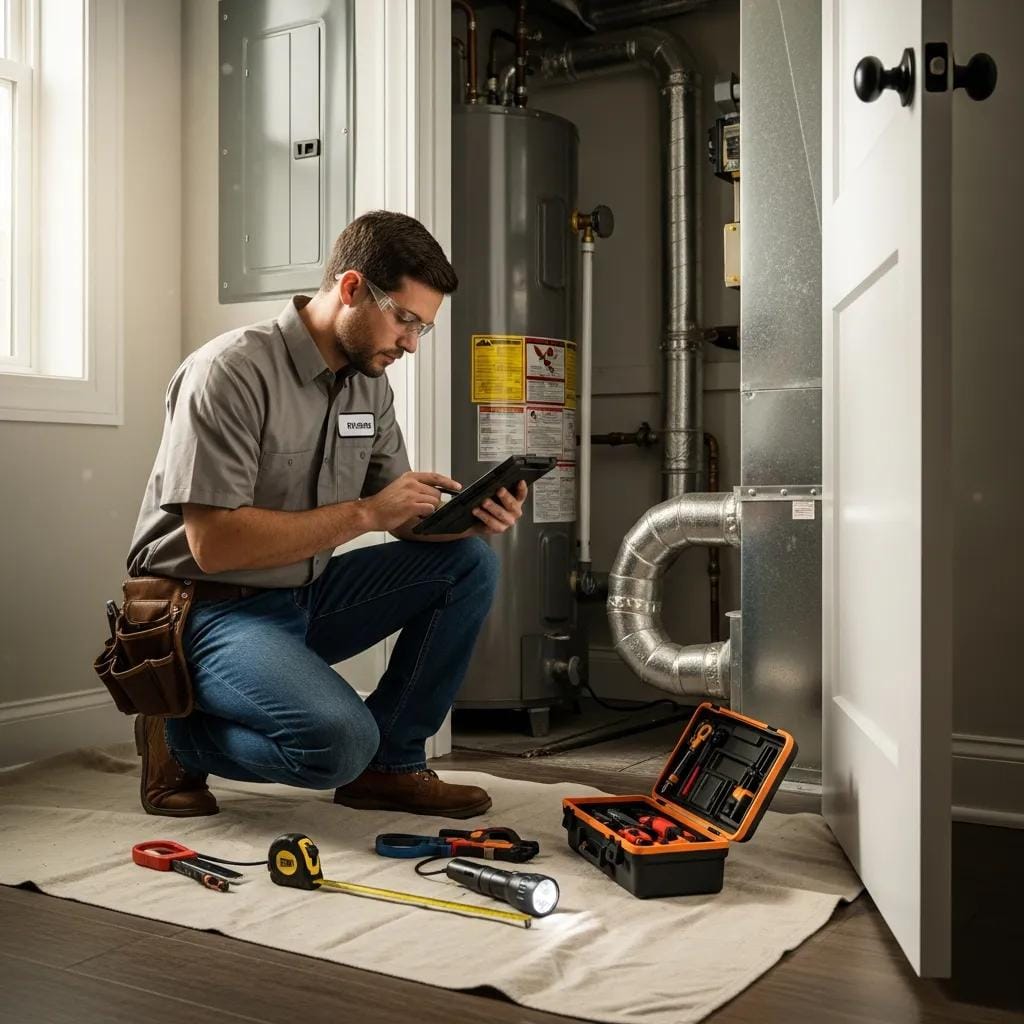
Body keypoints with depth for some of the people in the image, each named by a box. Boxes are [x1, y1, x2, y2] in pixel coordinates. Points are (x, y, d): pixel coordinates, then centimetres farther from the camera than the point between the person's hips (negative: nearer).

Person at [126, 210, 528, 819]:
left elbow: (403, 519, 9)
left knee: (469, 561, -7)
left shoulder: (370, 384, 6)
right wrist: (364, 513, -24)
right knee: (340, 741, -31)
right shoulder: (233, 372, -19)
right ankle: (179, 735, -1)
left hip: (305, 598, 8)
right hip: (213, 609, -8)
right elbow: (214, 544, -25)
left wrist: (468, 519, -14)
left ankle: (391, 763, 0)